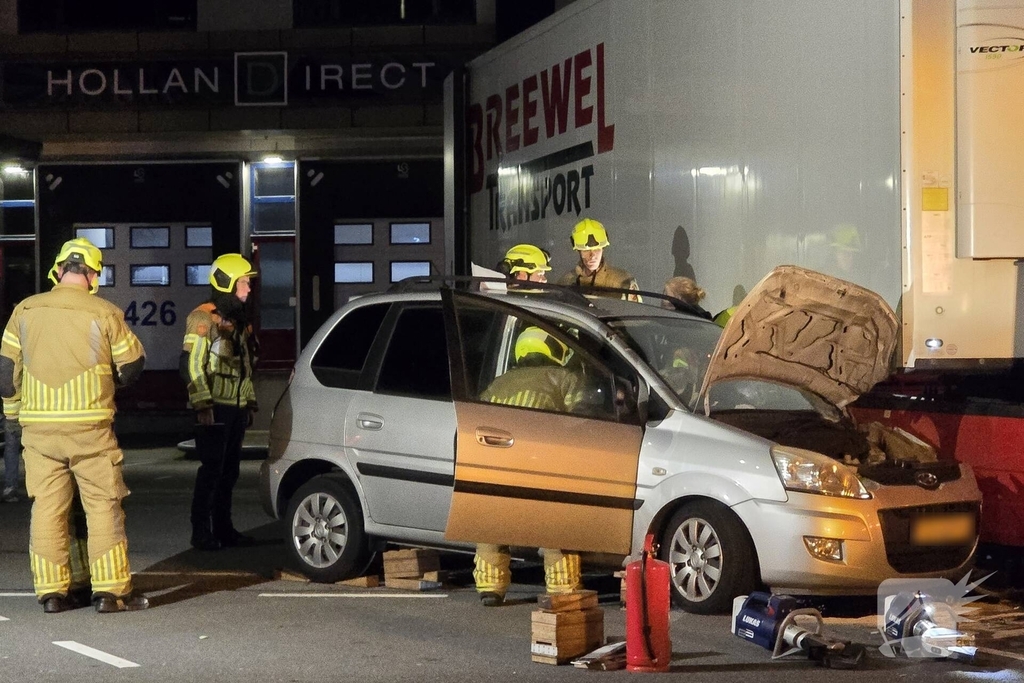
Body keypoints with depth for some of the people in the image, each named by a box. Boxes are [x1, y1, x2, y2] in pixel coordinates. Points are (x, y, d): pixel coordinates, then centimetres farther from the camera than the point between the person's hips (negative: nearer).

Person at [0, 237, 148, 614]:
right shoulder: (104, 314, -7)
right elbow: (132, 365, 1)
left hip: (37, 426, 3)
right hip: (89, 425, -3)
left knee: (47, 507, 8)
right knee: (103, 505, 3)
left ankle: (52, 591, 10)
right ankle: (111, 590, 1)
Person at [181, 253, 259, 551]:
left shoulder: (240, 321, 18)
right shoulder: (203, 318, -9)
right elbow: (191, 364, -15)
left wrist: (250, 403, 20)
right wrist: (202, 404, -20)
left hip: (236, 408, 8)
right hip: (214, 408, -8)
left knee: (229, 471, 11)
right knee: (211, 470, -7)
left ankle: (223, 529, 18)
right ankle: (201, 533, -3)